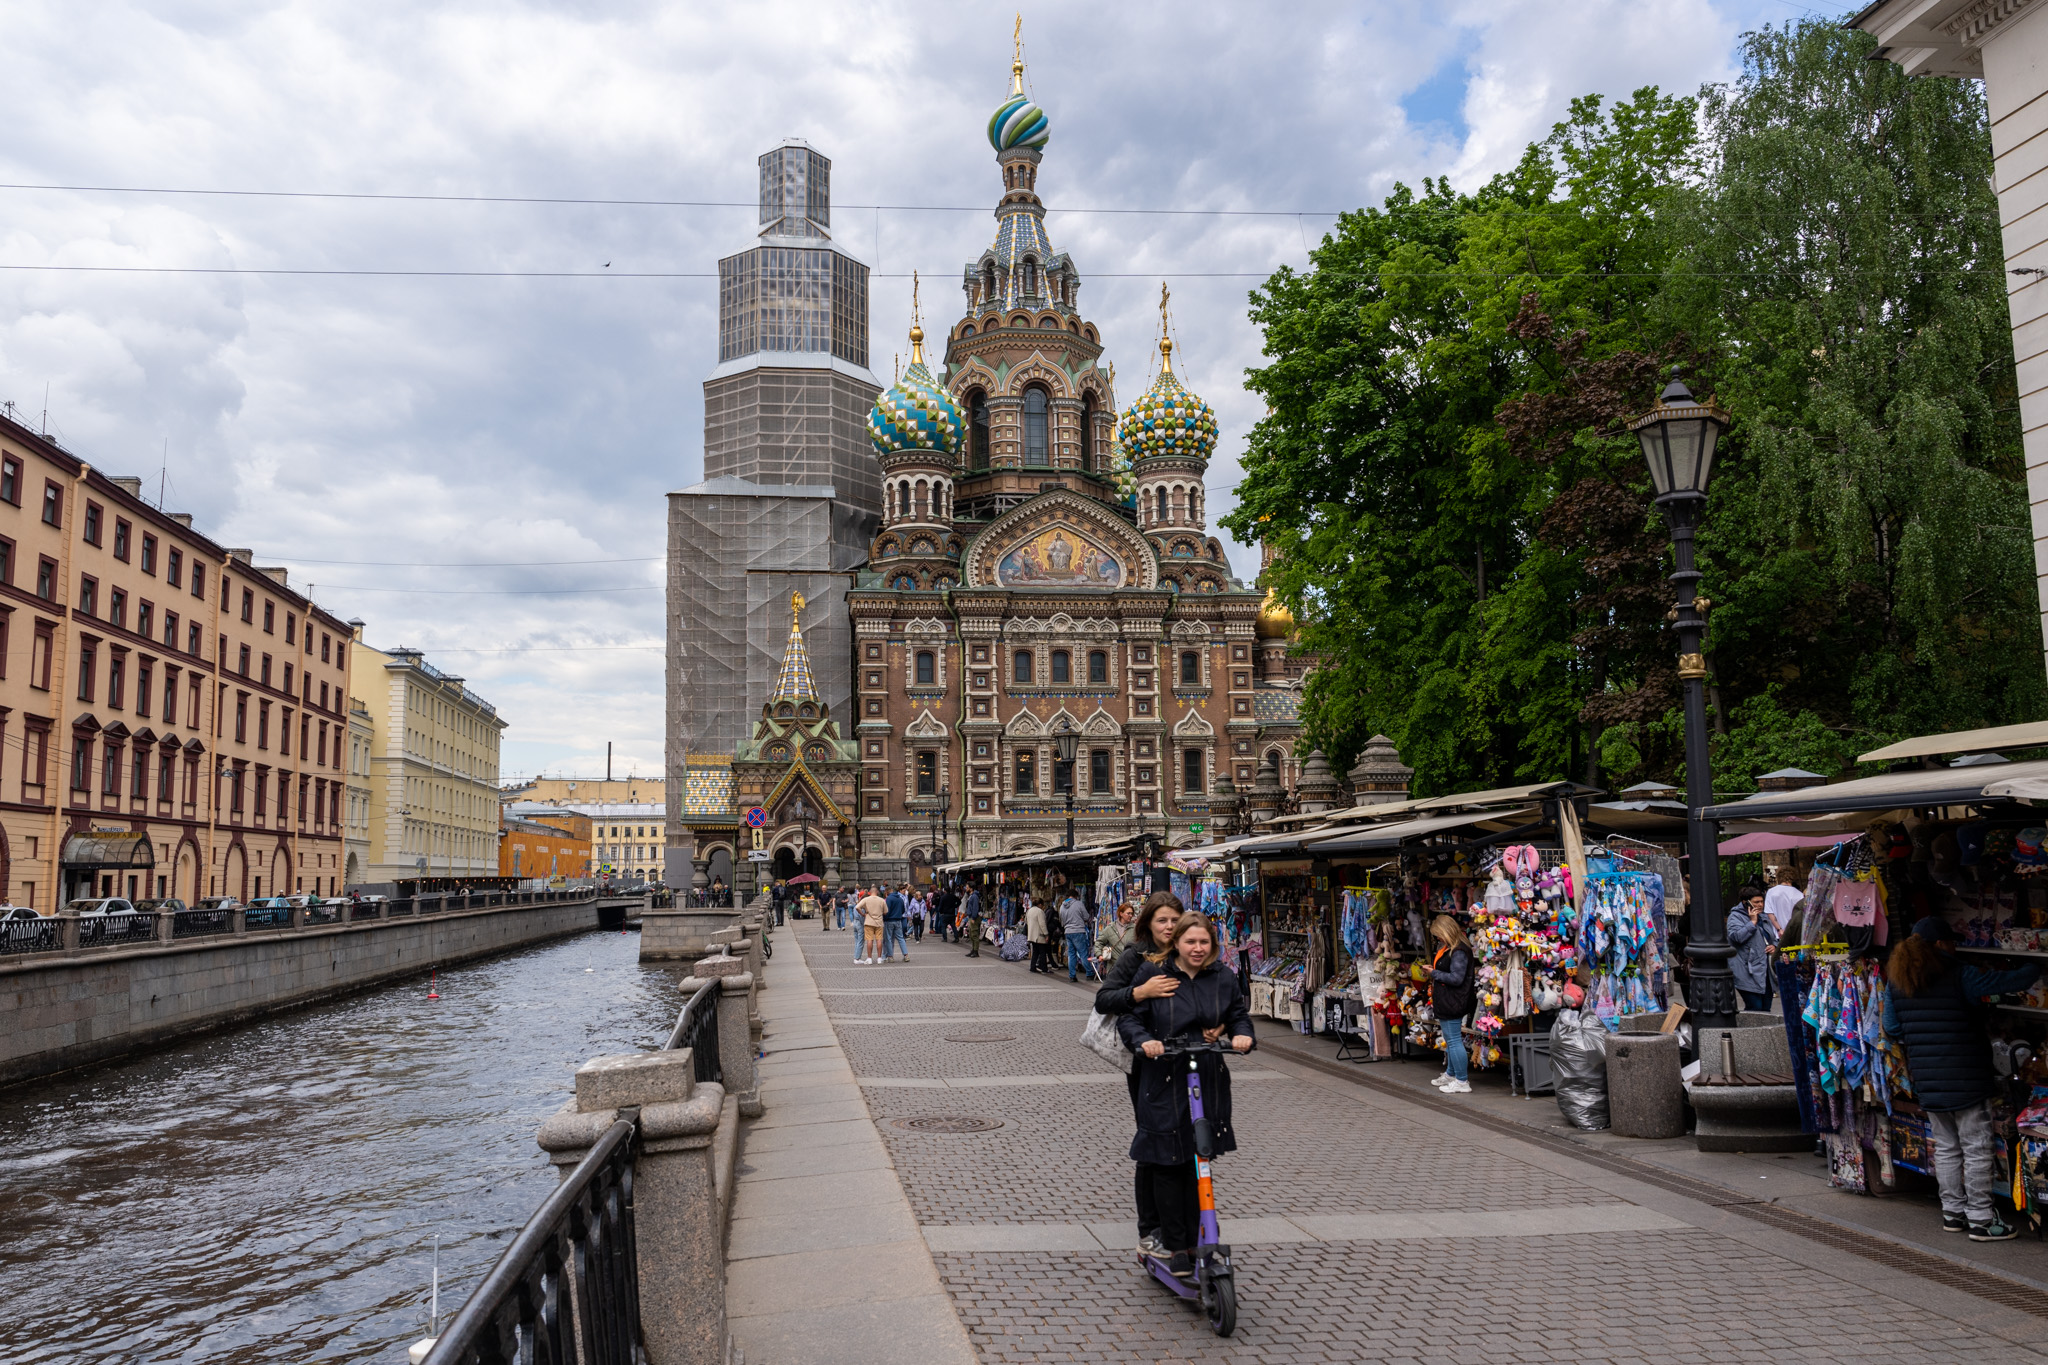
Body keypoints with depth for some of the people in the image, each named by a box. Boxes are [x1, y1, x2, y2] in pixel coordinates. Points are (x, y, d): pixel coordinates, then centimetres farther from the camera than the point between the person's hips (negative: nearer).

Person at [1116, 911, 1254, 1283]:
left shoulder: (1223, 978, 4)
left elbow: (1239, 1014, 14)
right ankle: (1175, 1247, 10)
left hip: (1209, 1082, 3)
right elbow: (1128, 1017, -3)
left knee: (1200, 1163, 8)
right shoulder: (1152, 972, -4)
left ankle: (1196, 1241, 21)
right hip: (1163, 1081, -3)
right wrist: (1144, 1041, -21)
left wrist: (1242, 1035, -8)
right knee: (1167, 1164, -1)